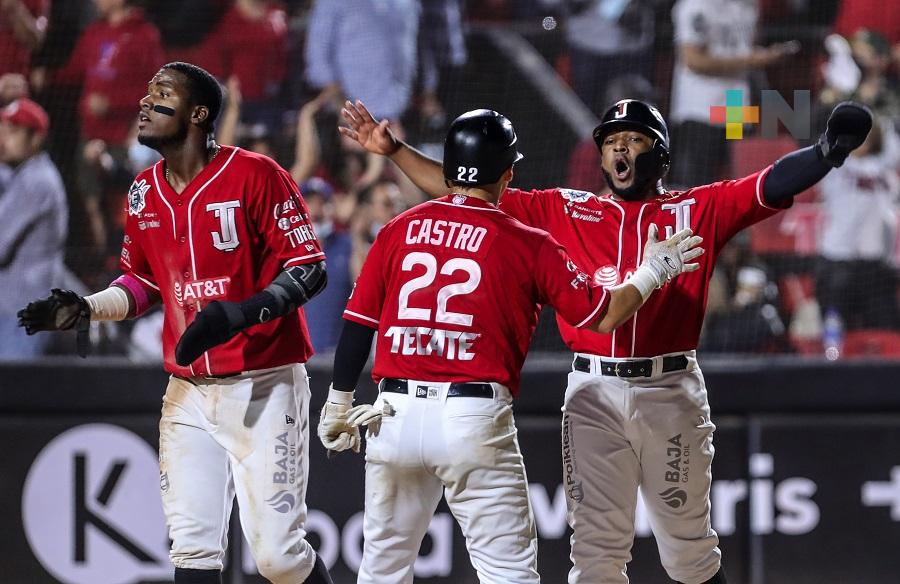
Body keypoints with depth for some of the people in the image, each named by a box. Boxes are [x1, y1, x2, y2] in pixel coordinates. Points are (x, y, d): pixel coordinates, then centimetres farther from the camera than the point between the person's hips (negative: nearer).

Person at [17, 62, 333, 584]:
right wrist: (86, 309, 3)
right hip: (189, 391, 6)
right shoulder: (144, 193, 10)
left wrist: (240, 313, -26)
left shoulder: (255, 175, -11)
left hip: (264, 386, -6)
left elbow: (309, 270, -12)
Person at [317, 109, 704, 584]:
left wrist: (339, 405, 20)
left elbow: (357, 325, 9)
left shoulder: (397, 231, 7)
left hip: (395, 416, 3)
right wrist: (654, 271, 19)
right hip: (474, 419, -3)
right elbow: (602, 315, 2)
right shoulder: (527, 245, -1)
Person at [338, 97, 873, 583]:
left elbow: (776, 184, -7)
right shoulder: (564, 211, 12)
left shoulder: (698, 210, 6)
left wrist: (828, 150, -26)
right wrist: (393, 149, 7)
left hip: (671, 393, -2)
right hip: (594, 395, 2)